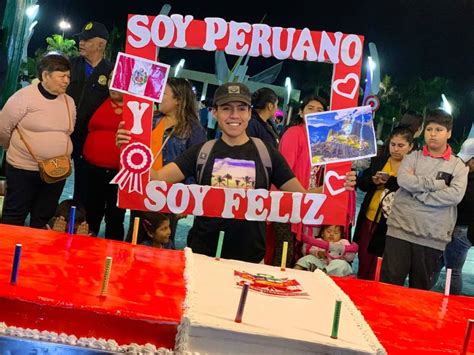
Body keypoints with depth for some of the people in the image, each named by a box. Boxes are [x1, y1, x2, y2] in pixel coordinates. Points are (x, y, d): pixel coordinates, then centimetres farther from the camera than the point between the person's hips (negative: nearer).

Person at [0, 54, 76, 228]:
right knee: (14, 217, 5)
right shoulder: (24, 96, -12)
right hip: (23, 169, -4)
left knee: (42, 220, 13)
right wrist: (17, 150, 9)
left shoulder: (69, 101, 4)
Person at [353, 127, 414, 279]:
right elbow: (361, 184, 9)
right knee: (363, 260, 14)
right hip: (369, 218, 5)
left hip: (390, 224, -5)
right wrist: (373, 181, -11)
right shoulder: (377, 161, 10)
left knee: (377, 269, -2)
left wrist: (390, 181, -22)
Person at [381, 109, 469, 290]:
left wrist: (418, 191, -12)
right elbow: (403, 180, -11)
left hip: (432, 237, 0)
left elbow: (455, 194, -12)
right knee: (389, 284, 1)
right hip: (400, 230, 0)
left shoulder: (458, 165, 5)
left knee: (421, 290, 11)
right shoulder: (412, 157, 8)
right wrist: (437, 183, -10)